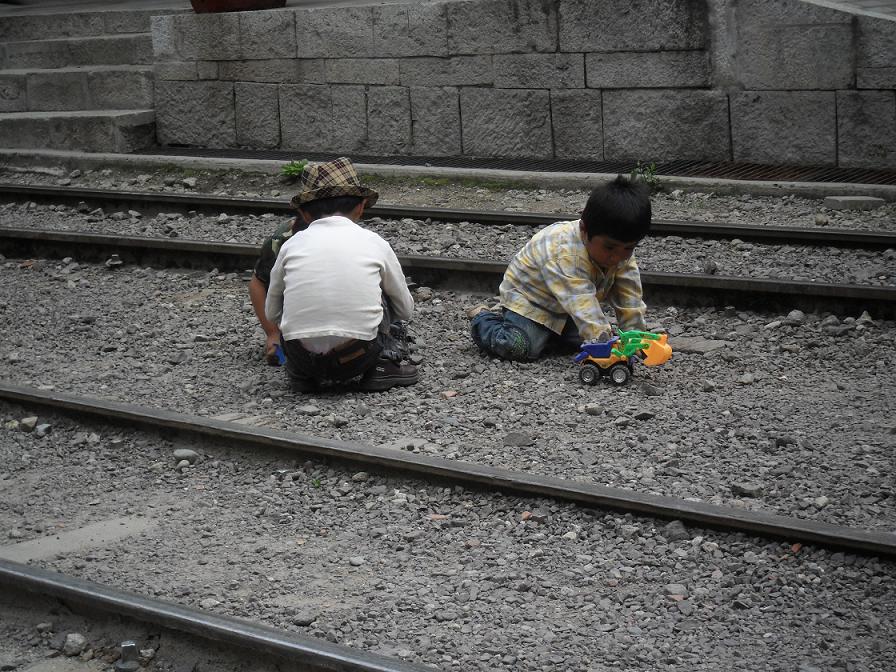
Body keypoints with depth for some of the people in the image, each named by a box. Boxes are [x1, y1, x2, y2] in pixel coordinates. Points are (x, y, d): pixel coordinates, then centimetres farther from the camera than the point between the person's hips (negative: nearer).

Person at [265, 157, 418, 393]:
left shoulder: (292, 244, 9)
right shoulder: (374, 243, 7)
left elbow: (272, 314, 21)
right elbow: (405, 308, 21)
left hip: (301, 360, 1)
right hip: (357, 360, -1)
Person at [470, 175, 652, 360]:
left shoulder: (622, 252, -17)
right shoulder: (563, 254, -41)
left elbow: (629, 299, -11)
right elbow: (581, 303, -47)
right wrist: (602, 341, -54)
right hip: (527, 295, -7)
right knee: (517, 347, -26)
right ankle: (483, 318, 4)